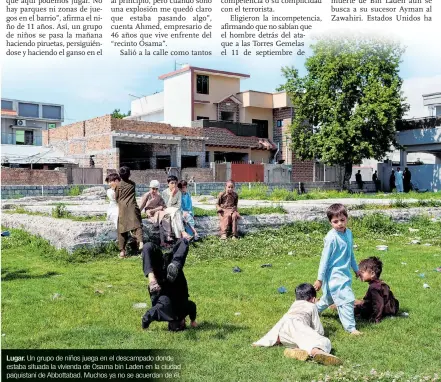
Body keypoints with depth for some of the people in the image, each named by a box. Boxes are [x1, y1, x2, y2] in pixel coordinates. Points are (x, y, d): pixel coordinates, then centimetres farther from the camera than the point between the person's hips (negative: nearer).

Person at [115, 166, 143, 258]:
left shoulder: (118, 185, 4)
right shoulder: (132, 184, 9)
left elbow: (116, 198, 13)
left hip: (122, 208, 0)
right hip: (132, 207, 0)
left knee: (122, 229, 5)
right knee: (136, 224, -10)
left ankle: (122, 251, 5)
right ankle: (140, 242, -36)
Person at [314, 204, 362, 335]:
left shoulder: (348, 233, 3)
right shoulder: (331, 237, -20)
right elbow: (325, 259, -16)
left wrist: (356, 269, 26)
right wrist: (319, 279, -14)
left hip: (345, 273, 9)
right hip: (335, 275, -9)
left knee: (329, 298, 24)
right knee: (347, 300, -10)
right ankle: (350, 327, 1)